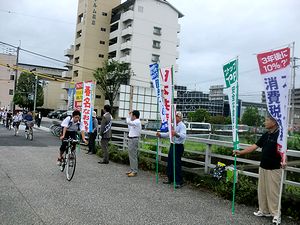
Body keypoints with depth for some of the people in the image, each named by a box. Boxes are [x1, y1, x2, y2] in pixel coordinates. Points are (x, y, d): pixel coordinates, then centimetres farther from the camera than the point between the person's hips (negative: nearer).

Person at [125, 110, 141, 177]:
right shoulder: (135, 122, 15)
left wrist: (129, 116, -14)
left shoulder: (137, 122, -17)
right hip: (131, 139, 11)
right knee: (131, 156, 15)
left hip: (134, 140, -11)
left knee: (133, 156, -6)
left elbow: (128, 122, -32)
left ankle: (134, 171, 0)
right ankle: (132, 170, 24)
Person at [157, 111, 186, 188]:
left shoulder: (182, 126, -14)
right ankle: (170, 179, 27)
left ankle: (179, 182, 3)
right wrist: (160, 134, 8)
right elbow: (168, 134, 21)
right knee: (170, 163, 14)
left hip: (178, 147, -9)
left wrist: (176, 134, -49)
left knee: (177, 164, -6)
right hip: (172, 145, 9)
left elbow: (183, 136, -31)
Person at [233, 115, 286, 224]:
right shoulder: (265, 135, 9)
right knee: (262, 190, 13)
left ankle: (276, 214, 14)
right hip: (263, 167, 8)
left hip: (274, 169, -7)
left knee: (273, 191, 0)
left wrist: (283, 161, -39)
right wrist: (240, 152, 4)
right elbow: (255, 146, 9)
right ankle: (263, 210, 26)